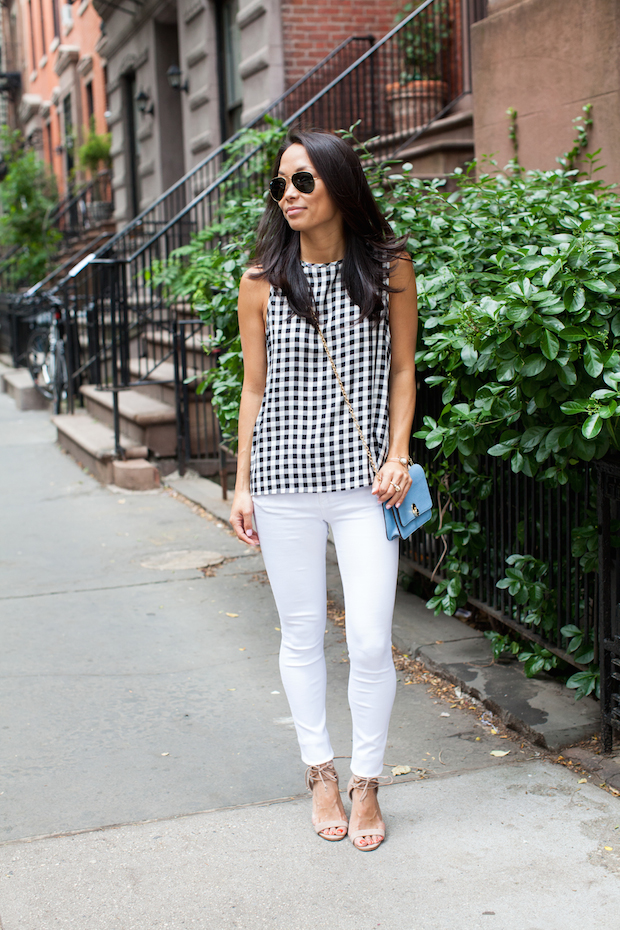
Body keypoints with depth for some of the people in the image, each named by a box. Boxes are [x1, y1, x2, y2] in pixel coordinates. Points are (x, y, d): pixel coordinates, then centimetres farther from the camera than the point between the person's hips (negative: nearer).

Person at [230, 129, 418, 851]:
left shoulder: (389, 268, 2)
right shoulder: (262, 281, 3)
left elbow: (402, 370, 8)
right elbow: (254, 388, 8)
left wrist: (398, 455, -3)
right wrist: (242, 486, 6)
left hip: (362, 479, -1)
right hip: (284, 477, 1)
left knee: (371, 642, -2)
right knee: (301, 636, 10)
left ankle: (366, 784, 19)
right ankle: (321, 773, 28)